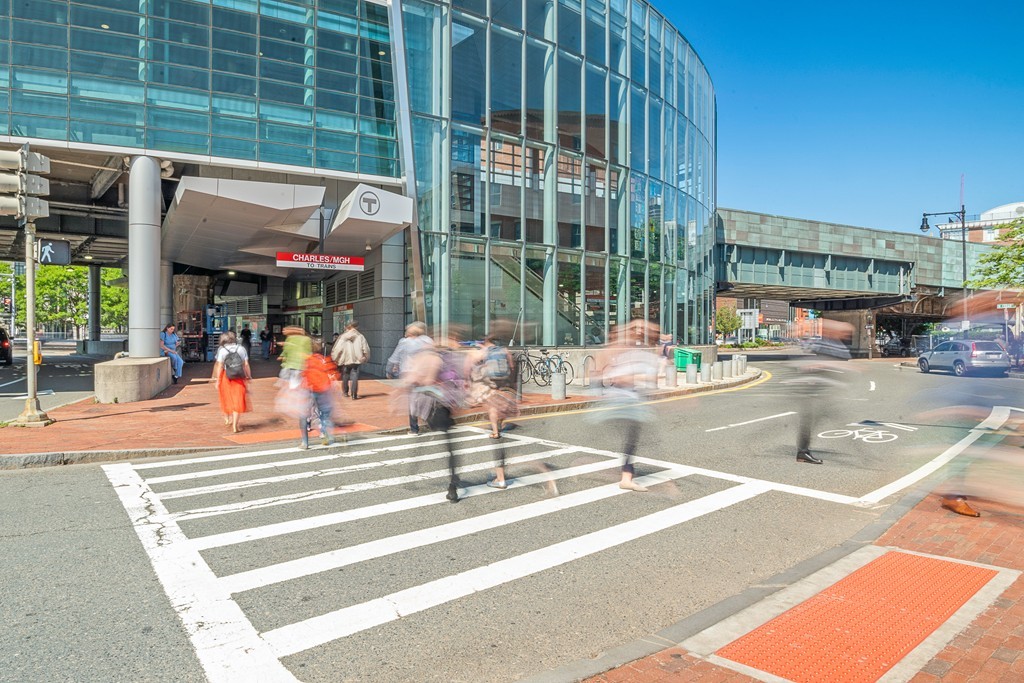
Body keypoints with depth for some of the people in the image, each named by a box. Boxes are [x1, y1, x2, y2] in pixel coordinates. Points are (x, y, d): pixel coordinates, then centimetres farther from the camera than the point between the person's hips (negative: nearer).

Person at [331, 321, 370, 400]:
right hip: (356, 360, -1)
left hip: (345, 360, 1)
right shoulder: (360, 337, -3)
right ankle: (354, 395, -6)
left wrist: (334, 358, 7)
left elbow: (337, 349, -5)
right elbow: (366, 349, -2)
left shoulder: (343, 337, -3)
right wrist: (365, 358, 12)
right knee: (355, 378, -1)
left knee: (345, 377, 18)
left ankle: (345, 392, 33)